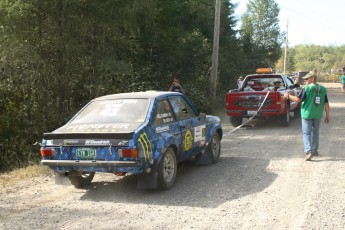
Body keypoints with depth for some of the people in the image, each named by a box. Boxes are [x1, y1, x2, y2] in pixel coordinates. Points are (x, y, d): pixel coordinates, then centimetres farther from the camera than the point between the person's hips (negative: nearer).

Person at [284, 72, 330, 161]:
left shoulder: (307, 88, -12)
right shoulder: (323, 89, 4)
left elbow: (298, 99, -13)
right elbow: (326, 104, 4)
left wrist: (288, 96, 2)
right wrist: (327, 116, 11)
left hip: (307, 114, -5)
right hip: (317, 115, 5)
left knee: (306, 133, -2)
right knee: (315, 132, 18)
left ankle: (308, 151, -16)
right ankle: (315, 150, 27)